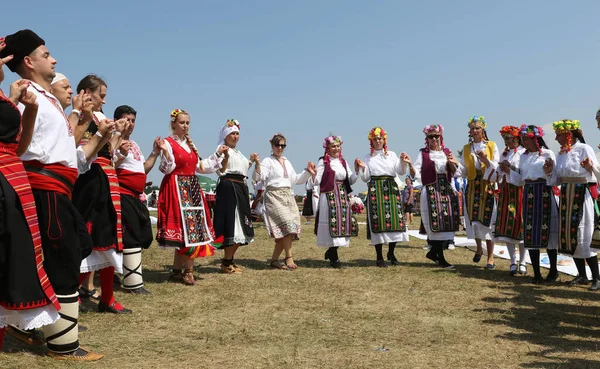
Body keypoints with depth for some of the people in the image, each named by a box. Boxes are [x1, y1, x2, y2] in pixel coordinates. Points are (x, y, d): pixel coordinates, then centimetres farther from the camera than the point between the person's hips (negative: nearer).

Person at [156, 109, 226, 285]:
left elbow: (200, 166, 22)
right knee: (186, 229, -10)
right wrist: (165, 152, -30)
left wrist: (217, 154, 25)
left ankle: (178, 270, 11)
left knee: (193, 228, 4)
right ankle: (187, 271, 0)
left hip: (192, 188, 8)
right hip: (176, 189, -8)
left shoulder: (190, 144, 18)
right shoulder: (168, 143, -5)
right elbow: (167, 169, -14)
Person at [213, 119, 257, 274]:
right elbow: (221, 171, -16)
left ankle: (230, 260, 19)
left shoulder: (238, 152, 23)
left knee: (240, 227, 10)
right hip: (229, 188, -10)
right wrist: (225, 157, -29)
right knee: (232, 226, -12)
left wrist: (251, 161, 24)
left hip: (241, 189, 10)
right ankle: (226, 263, -6)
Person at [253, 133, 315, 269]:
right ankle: (289, 258, -15)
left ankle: (274, 260, 10)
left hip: (288, 196, 7)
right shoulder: (267, 161, 0)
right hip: (274, 196, -7)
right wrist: (257, 165, -28)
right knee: (287, 224, -20)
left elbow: (295, 179, 29)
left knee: (283, 231, 0)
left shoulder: (287, 162, 22)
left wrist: (307, 172, 21)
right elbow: (258, 177, -12)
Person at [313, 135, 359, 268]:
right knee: (332, 223, -6)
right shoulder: (323, 162, -3)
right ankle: (334, 258, 6)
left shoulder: (343, 162, 15)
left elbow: (351, 181, 15)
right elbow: (316, 181, -8)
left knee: (343, 222, 4)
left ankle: (331, 252, 23)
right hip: (329, 197, -6)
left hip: (342, 197, 6)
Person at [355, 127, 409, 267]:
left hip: (391, 189, 1)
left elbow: (401, 172, 3)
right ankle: (379, 257, 3)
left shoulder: (392, 155, 13)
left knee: (395, 218, -4)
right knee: (377, 220, -6)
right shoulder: (367, 158, 12)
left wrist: (403, 162, -14)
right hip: (375, 190, -1)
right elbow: (365, 178, 7)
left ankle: (391, 253, 15)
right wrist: (362, 168, -10)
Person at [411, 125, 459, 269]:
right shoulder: (423, 153, 1)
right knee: (436, 224, -6)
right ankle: (441, 258, 0)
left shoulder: (447, 152, 12)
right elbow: (415, 174, -5)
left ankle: (433, 252, 20)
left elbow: (454, 173, 12)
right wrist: (410, 164, -23)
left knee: (446, 223, 3)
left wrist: (452, 163, -7)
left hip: (447, 191, 4)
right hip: (430, 192, -4)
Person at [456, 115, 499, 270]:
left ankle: (490, 257, 0)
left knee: (487, 219, -6)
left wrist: (486, 160, -18)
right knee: (473, 219, 4)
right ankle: (479, 248, 29)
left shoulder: (492, 146, 3)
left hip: (488, 186, -3)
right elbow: (463, 171, 4)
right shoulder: (466, 148, 10)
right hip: (472, 187, 3)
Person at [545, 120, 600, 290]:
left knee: (583, 237, -8)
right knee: (568, 235, 7)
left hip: (581, 194, -7)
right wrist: (551, 172, -2)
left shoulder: (584, 148, -8)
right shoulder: (562, 153, 12)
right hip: (565, 196, 7)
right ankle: (582, 275, 18)